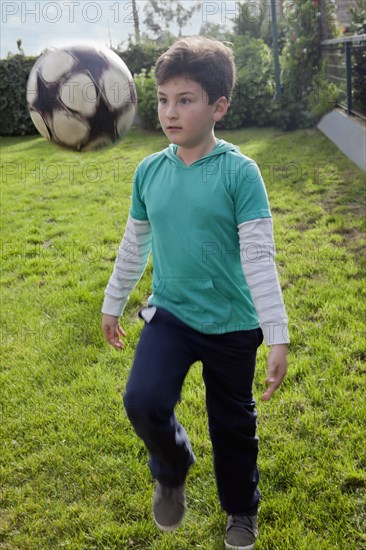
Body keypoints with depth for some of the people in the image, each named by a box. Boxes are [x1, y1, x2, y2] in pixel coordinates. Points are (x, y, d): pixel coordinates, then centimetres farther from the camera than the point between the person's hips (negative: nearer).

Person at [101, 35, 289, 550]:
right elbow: (134, 244, 11)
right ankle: (172, 470, 16)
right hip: (170, 314, 3)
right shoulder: (149, 171, -1)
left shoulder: (239, 171, -14)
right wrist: (113, 303, 18)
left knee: (233, 424, 13)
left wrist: (277, 335, -18)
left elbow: (259, 255, -16)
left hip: (232, 324, -2)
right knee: (143, 401, -20)